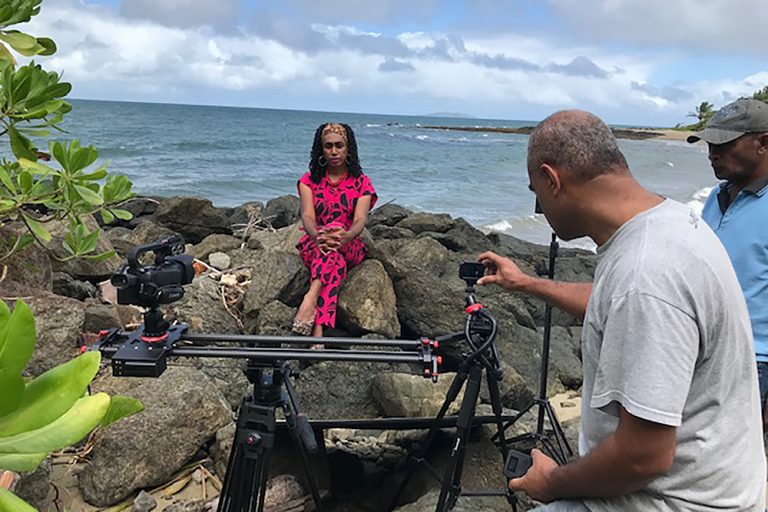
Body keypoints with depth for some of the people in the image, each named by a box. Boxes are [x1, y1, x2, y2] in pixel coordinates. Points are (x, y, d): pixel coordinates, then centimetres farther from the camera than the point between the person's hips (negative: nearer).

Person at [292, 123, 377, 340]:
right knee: (335, 262, -37)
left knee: (334, 247, -38)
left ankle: (311, 297, -57)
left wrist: (344, 236, -39)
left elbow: (360, 219, -13)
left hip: (349, 248, 0)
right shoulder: (309, 180, 8)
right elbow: (307, 216, -10)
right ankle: (318, 331, -52)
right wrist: (317, 235, -36)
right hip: (312, 245, 0)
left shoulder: (361, 183, 5)